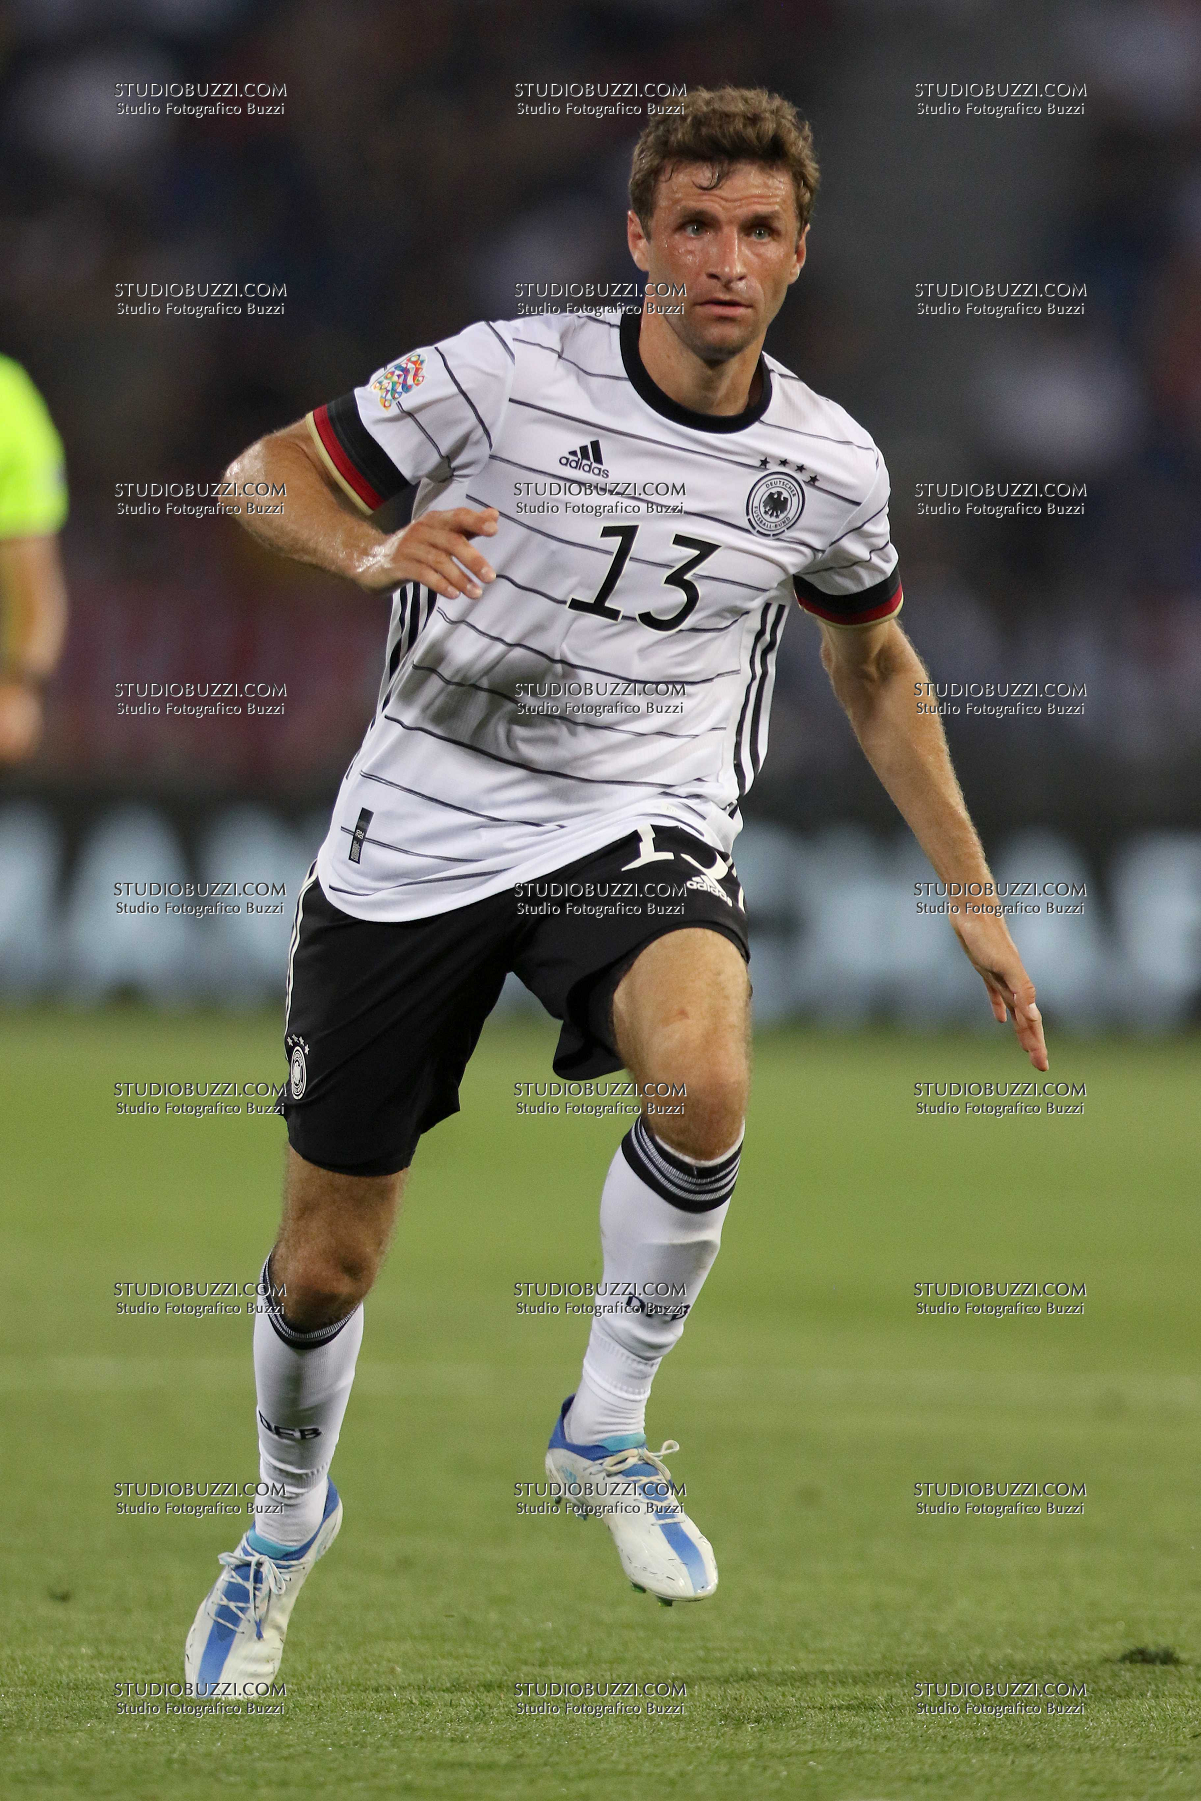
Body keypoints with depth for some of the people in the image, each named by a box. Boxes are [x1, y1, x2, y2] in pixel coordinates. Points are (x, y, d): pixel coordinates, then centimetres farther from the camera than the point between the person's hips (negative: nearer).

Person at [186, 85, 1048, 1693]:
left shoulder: (829, 466, -2)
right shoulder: (506, 376, -12)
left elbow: (874, 665, 17)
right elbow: (267, 472, -6)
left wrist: (972, 899, 16)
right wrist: (373, 549, -28)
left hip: (640, 832, 1)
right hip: (419, 834, -1)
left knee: (702, 1081, -34)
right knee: (325, 1263, 5)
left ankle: (606, 1432, -10)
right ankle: (288, 1523, 38)